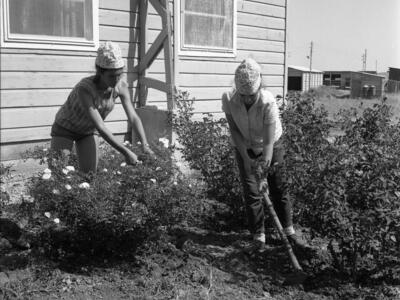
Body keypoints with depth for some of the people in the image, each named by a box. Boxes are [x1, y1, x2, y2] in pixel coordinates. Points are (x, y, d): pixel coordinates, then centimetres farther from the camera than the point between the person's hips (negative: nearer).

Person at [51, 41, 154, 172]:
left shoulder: (121, 85, -24)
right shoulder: (84, 88, -39)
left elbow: (133, 117, -20)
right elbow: (100, 127, -41)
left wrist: (145, 145, -33)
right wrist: (126, 152, -43)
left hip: (89, 130, 4)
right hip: (65, 128, -4)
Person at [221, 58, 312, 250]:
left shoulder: (268, 102, -33)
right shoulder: (228, 99, -26)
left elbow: (269, 142, -32)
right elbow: (234, 130, -14)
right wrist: (246, 156, -22)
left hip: (271, 145, -1)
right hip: (244, 148, 2)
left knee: (280, 189, 4)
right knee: (251, 192, -1)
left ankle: (289, 232, 17)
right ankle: (258, 236, 10)